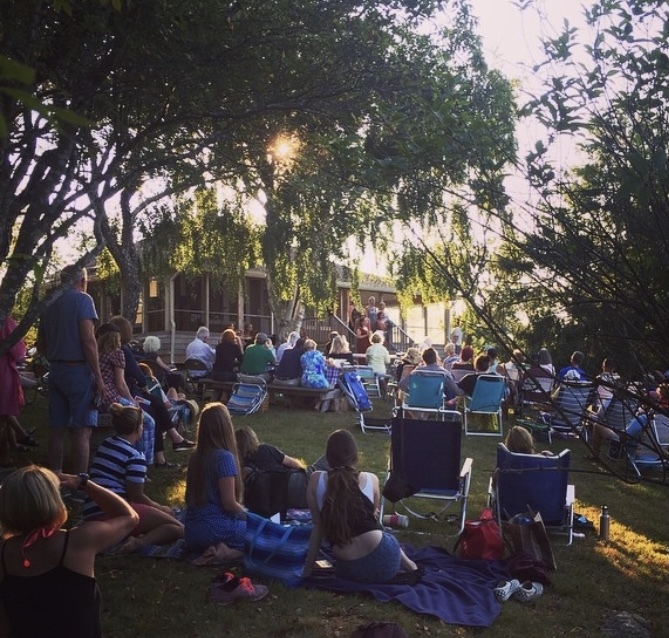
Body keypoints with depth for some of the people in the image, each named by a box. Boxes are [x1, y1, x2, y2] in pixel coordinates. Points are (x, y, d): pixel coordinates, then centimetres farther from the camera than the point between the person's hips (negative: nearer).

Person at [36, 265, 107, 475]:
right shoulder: (82, 299, -8)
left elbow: (40, 345, 18)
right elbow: (88, 341, -16)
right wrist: (99, 378, -14)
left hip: (55, 371, 7)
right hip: (79, 371, -7)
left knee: (57, 429, 10)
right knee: (81, 431, -5)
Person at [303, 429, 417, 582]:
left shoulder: (316, 481, 1)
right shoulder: (371, 479, 4)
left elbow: (318, 526, 4)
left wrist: (308, 569, 14)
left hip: (349, 571, 0)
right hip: (383, 560, 0)